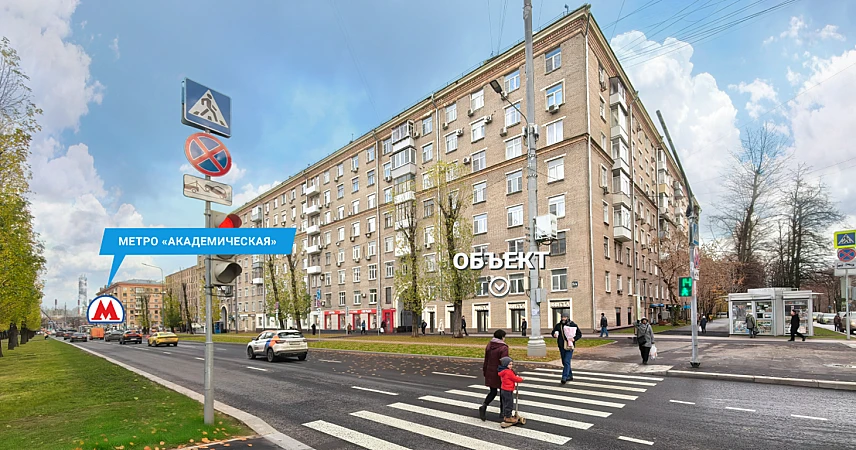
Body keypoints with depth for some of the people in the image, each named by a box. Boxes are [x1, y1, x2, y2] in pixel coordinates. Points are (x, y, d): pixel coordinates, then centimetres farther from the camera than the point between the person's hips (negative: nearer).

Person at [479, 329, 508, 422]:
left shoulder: (489, 345, 4)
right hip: (499, 374, -5)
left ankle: (484, 406, -7)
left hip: (490, 373, 5)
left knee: (493, 392, 14)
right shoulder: (503, 348, -16)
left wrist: (484, 372, 18)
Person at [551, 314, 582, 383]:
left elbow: (579, 334, 3)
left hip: (569, 346, -5)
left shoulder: (573, 325, -3)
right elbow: (553, 332, 13)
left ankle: (564, 378, -15)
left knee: (567, 362, -13)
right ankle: (570, 376, 29)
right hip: (561, 347, 5)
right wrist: (554, 334, -11)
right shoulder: (558, 325, 7)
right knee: (564, 362, 13)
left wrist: (574, 338, -14)